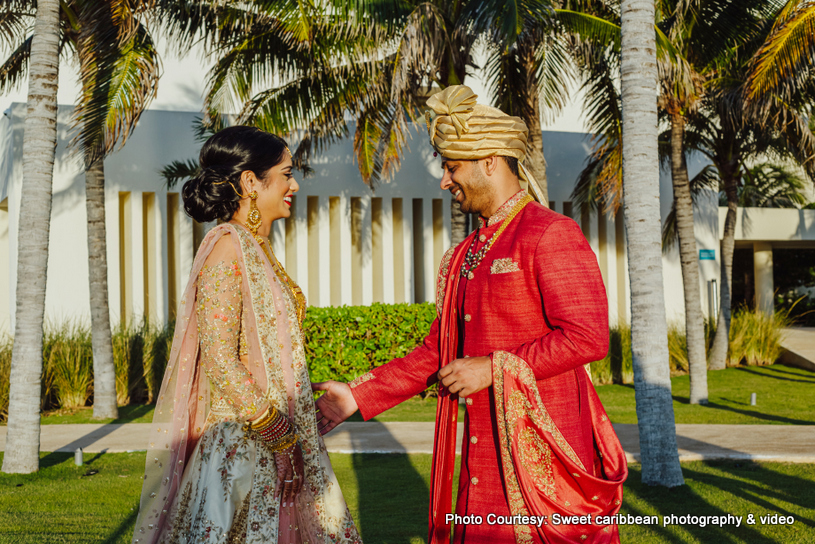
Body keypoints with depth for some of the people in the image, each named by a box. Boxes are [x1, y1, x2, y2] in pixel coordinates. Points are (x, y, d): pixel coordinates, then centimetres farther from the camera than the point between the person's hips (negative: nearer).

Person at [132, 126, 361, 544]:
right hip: (241, 442, -9)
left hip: (277, 438, 9)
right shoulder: (227, 247, -14)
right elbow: (220, 361, -20)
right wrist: (279, 434, -18)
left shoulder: (257, 249, 13)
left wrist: (292, 429, 16)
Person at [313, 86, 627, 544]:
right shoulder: (465, 256, 17)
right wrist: (358, 397, 11)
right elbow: (437, 351, 18)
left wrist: (493, 369, -15)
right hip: (485, 458, 7)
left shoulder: (552, 234, -8)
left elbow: (588, 337, -16)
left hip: (541, 452, -7)